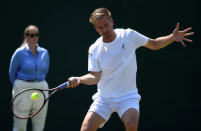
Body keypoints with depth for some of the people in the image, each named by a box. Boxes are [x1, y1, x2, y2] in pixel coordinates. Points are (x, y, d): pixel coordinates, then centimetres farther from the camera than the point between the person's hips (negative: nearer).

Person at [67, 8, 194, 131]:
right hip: (103, 99, 1)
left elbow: (154, 44, 7)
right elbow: (95, 77, -5)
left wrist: (172, 37, -9)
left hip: (128, 97, -1)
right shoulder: (94, 50, -4)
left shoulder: (129, 35, -5)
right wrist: (79, 79, -25)